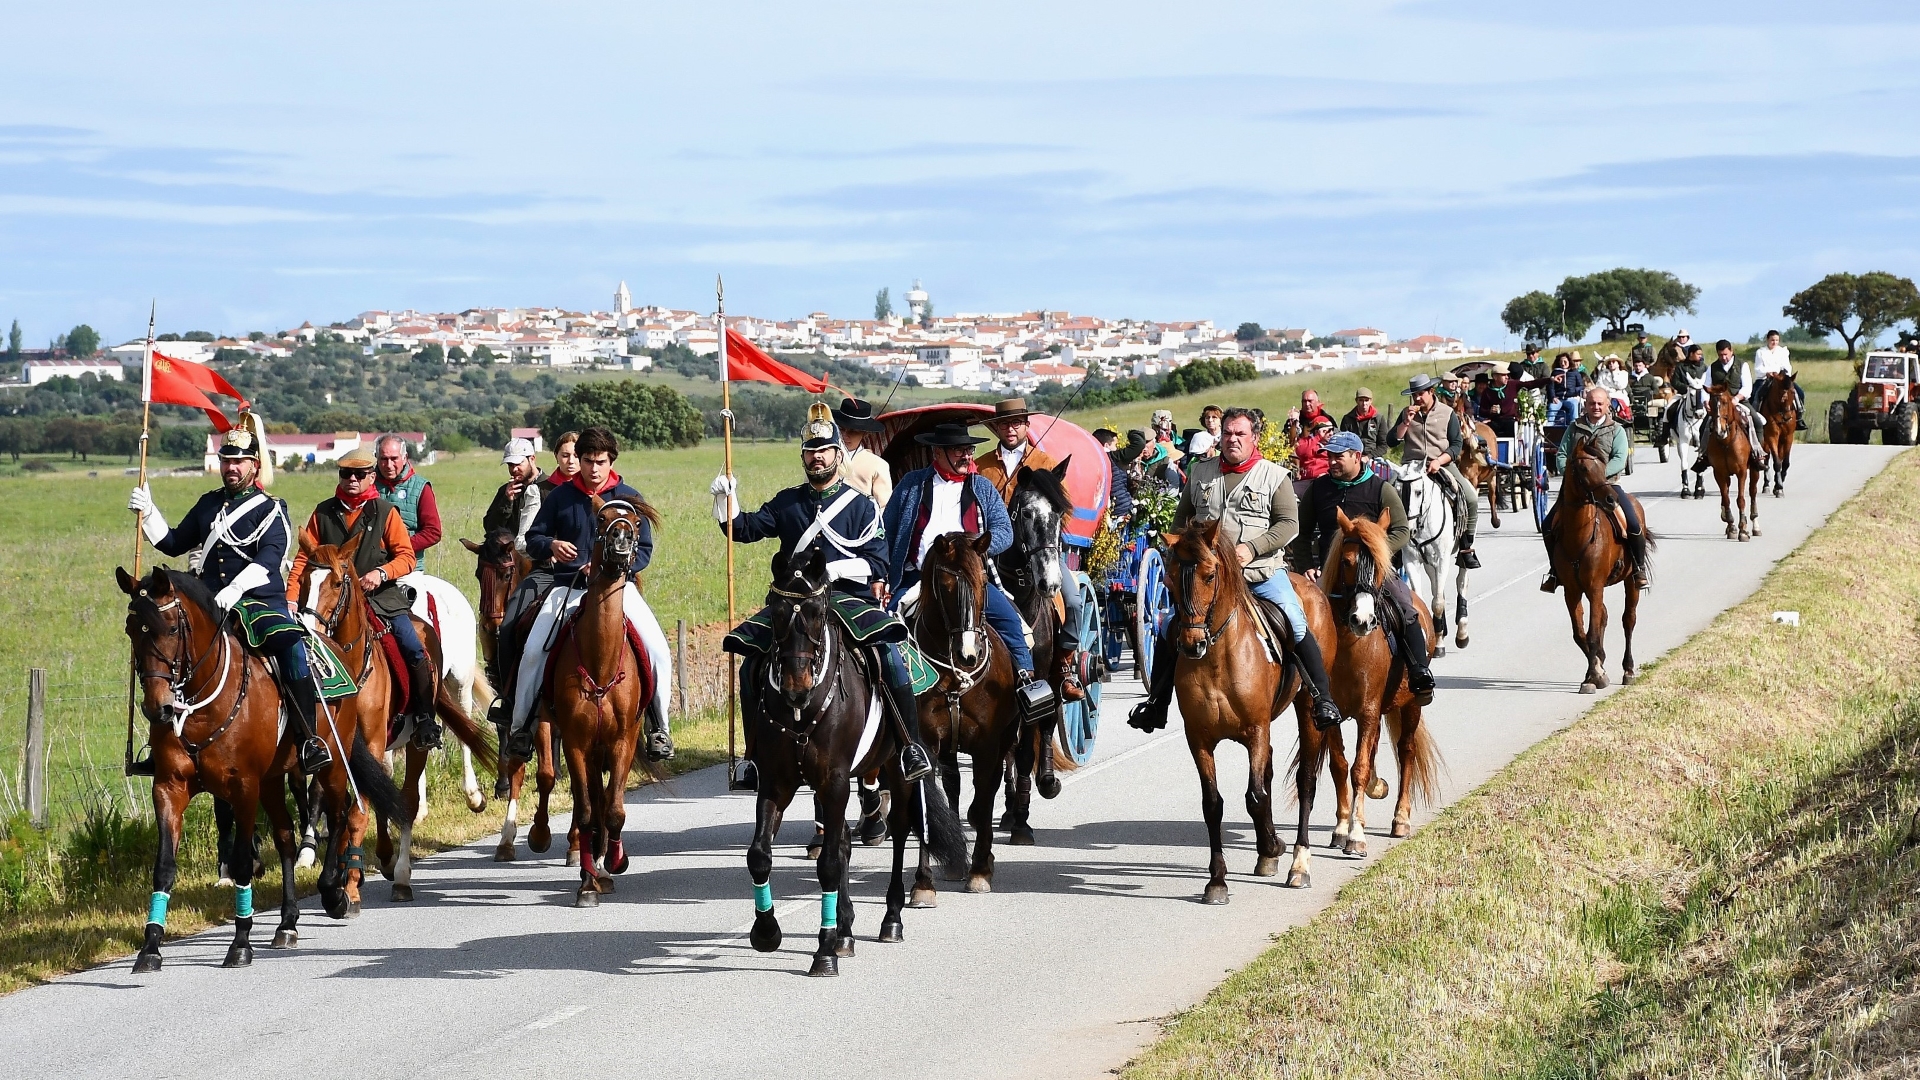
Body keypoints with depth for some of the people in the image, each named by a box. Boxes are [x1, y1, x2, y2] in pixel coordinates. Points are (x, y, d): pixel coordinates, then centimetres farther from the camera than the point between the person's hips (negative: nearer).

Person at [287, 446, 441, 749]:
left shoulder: (385, 512, 2)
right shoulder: (324, 512, 6)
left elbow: (406, 557, -1)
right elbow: (304, 558, 3)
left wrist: (382, 572, -21)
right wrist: (291, 599, -9)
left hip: (381, 595, -2)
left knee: (414, 650, -18)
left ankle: (425, 721, -7)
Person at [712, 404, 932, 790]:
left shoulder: (862, 505, 5)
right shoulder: (787, 502, 15)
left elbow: (876, 564, -2)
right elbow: (744, 529, 14)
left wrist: (830, 569, -14)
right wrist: (725, 498, -2)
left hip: (850, 598, -3)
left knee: (888, 654, -28)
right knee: (751, 665, -12)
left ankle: (911, 746, -21)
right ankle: (754, 755, 0)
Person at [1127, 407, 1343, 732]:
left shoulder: (1273, 476, 0)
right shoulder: (1200, 474, 10)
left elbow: (1289, 523, -7)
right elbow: (1181, 518, 22)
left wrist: (1251, 548, -18)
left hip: (1262, 571, -3)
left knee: (1298, 628, -15)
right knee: (1170, 629, -1)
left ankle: (1323, 699, -6)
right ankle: (1156, 704, 11)